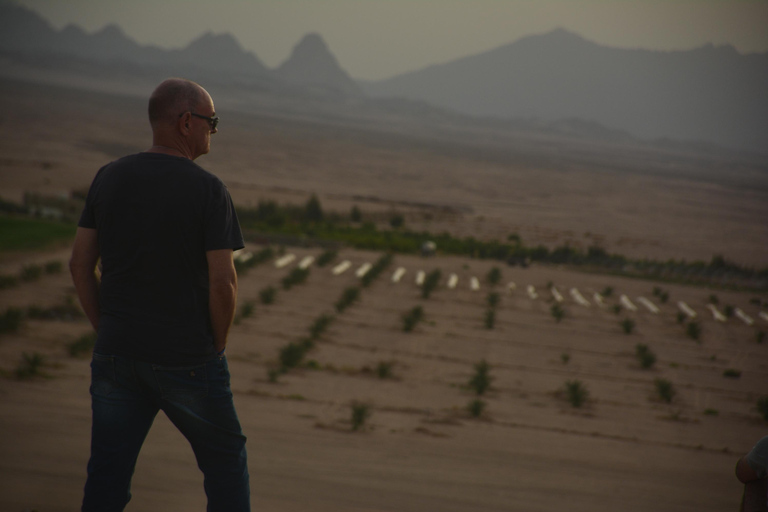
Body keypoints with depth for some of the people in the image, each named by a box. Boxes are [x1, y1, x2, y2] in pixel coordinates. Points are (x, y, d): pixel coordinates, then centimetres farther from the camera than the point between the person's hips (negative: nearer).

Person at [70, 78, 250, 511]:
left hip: (116, 355, 4)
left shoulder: (109, 178, 3)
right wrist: (217, 347, 1)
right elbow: (223, 284, -14)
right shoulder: (209, 191, -12)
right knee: (225, 461, 16)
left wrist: (106, 330, 13)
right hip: (187, 358, -4)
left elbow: (80, 265, 5)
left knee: (107, 476, 8)